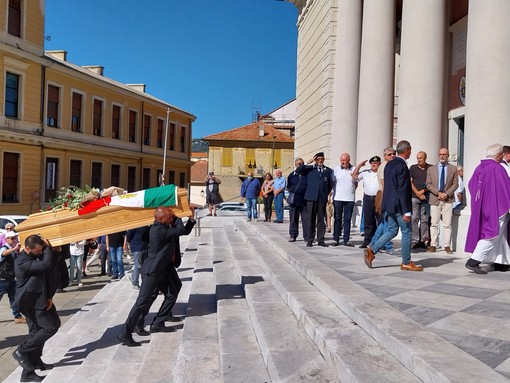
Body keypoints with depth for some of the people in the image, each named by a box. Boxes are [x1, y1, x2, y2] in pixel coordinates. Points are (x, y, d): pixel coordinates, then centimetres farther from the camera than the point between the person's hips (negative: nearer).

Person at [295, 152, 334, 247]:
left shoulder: (328, 171, 10)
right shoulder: (309, 169, 7)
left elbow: (330, 185, 16)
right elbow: (297, 171, -6)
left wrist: (326, 194, 9)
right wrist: (308, 163, -8)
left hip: (322, 198, 1)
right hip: (311, 197, -1)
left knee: (321, 220, 4)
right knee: (310, 219, 2)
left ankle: (320, 240, 11)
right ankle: (310, 240, 8)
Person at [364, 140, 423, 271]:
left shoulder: (389, 164, 11)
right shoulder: (402, 166, -17)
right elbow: (403, 190, -21)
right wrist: (407, 211, -20)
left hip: (390, 204, 9)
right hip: (399, 205, -9)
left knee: (392, 231, 15)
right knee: (407, 232, 3)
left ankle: (371, 250, 6)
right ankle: (406, 263, 12)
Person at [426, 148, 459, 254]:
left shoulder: (453, 169, 7)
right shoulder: (431, 169, 9)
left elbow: (455, 184, 3)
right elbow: (428, 184, 4)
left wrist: (447, 193, -11)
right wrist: (438, 193, -11)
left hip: (448, 199, -1)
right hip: (435, 199, 1)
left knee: (447, 224, 0)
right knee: (434, 223, 2)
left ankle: (447, 246, 5)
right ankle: (433, 245, 6)